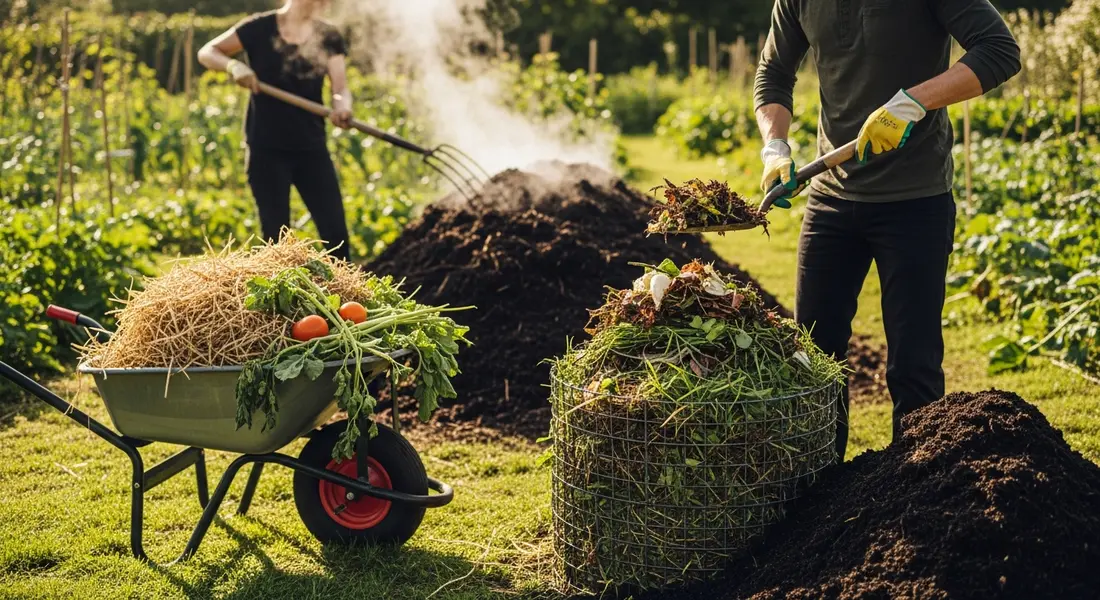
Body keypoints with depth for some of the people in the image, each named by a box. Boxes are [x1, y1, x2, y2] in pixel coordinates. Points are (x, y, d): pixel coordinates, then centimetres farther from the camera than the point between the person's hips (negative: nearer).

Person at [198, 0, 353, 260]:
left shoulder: (328, 37, 3)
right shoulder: (260, 28, -4)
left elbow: (340, 88, -6)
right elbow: (207, 52, 1)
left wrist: (342, 106, -30)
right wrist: (233, 65, -20)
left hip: (312, 147, 3)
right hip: (267, 149, -3)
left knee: (336, 234, -2)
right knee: (277, 236, 1)